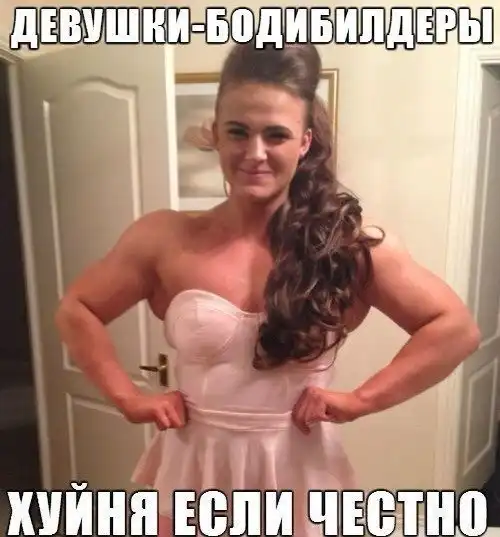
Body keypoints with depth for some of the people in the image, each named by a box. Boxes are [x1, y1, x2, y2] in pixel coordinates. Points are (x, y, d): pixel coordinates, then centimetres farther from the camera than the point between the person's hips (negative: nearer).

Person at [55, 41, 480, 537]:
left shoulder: (351, 242, -12)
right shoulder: (165, 238, -10)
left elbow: (457, 328, -7)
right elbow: (76, 311, 3)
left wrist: (359, 399, -13)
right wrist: (129, 397, -5)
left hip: (296, 475, 0)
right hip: (194, 472, 1)